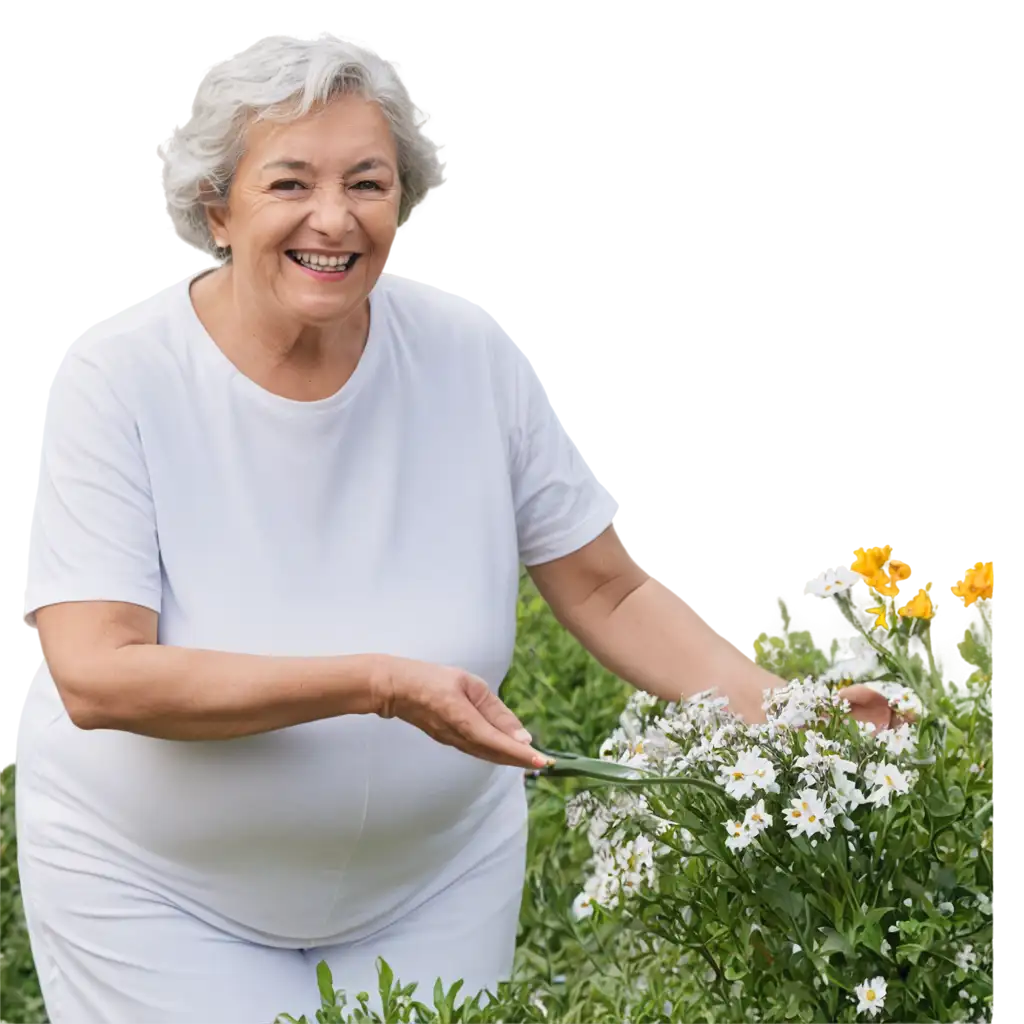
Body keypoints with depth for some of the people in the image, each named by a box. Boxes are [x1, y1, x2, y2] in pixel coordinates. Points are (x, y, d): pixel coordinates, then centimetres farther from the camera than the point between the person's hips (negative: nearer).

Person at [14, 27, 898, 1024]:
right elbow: (95, 677, -26)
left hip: (435, 871, 3)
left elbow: (610, 596, -2)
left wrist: (772, 708, -18)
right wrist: (377, 684, -33)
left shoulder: (469, 353, -8)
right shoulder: (117, 377, -17)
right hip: (159, 893, -3)